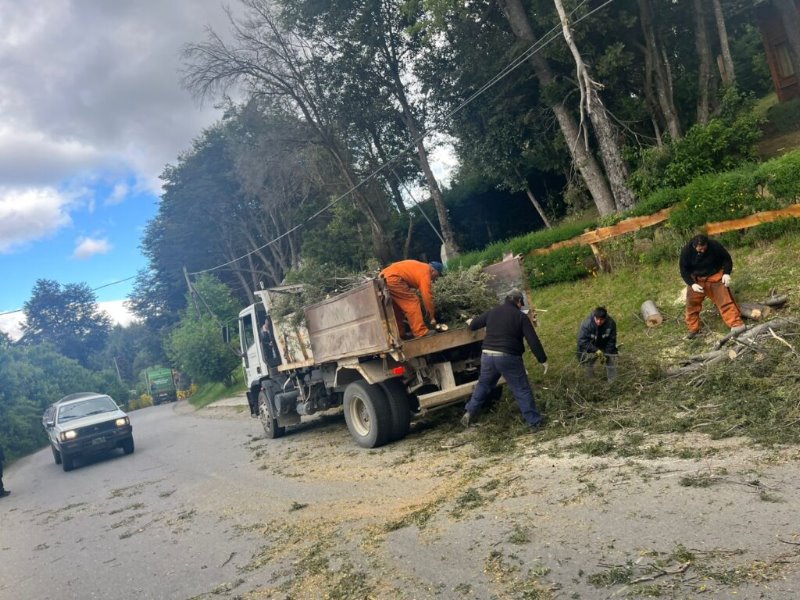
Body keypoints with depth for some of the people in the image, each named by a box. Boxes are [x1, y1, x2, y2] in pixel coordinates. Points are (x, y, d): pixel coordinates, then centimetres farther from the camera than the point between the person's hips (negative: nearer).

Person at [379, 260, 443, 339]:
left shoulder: (420, 268, 25)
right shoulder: (425, 271, -4)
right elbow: (427, 296, -6)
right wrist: (432, 317, 1)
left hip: (384, 279, 10)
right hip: (393, 279, -10)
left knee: (397, 308, 19)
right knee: (412, 302, -5)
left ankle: (399, 333, 23)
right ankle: (421, 332, -6)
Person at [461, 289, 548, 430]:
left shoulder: (492, 312, 10)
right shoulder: (521, 316, -3)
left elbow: (473, 325, 21)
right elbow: (533, 341, -7)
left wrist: (471, 322, 45)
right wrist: (543, 359, 0)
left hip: (487, 355, 5)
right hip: (509, 358, -4)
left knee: (483, 385, 23)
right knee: (522, 390, 6)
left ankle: (469, 413, 22)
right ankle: (534, 421, 10)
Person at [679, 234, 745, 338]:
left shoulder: (715, 246, -22)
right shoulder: (686, 251, -20)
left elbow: (727, 259, -5)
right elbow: (684, 271, -10)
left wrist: (726, 273, -18)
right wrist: (692, 284, -22)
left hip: (715, 276, -1)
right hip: (696, 280, 1)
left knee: (725, 300, -11)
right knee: (692, 303, 1)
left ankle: (736, 324, -11)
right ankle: (694, 328, 15)